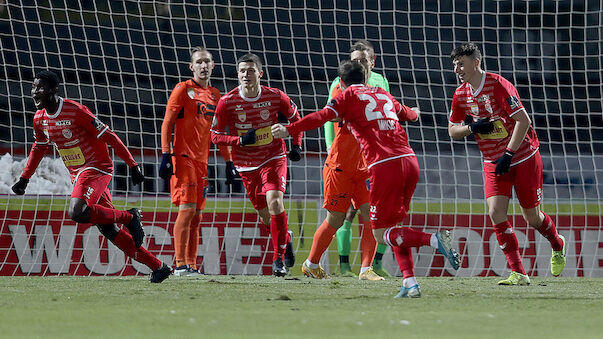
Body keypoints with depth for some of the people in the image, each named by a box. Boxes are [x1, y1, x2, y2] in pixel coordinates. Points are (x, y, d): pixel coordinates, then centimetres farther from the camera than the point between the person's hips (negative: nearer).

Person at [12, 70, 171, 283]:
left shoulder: (75, 111, -18)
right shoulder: (40, 119, 5)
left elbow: (109, 137, -15)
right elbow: (39, 149, 23)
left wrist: (132, 165, -15)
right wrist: (24, 178, 22)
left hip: (97, 168, -8)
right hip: (77, 175, 8)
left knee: (77, 212, -30)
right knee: (108, 230, 4)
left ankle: (129, 217, -9)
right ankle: (158, 267, 10)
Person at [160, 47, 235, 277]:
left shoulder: (215, 95, 17)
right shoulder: (183, 89, -2)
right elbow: (167, 124, -5)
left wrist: (229, 163, 17)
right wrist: (166, 156, -14)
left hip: (202, 161, 6)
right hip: (183, 158, -6)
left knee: (197, 215, 5)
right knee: (187, 209, -14)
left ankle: (191, 266, 7)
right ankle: (180, 265, -15)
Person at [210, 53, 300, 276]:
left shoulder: (276, 97, -9)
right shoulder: (227, 102, -11)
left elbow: (295, 118, 11)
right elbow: (216, 136, -4)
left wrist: (296, 145, 2)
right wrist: (240, 141, -20)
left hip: (273, 159, -1)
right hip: (246, 164, 1)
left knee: (275, 202, -22)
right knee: (265, 215, 6)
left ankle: (279, 257, -13)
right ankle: (286, 239, 40)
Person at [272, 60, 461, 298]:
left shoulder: (349, 95, 8)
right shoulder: (383, 94, 25)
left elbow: (323, 116, -7)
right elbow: (406, 113, 44)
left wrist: (290, 130, -8)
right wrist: (413, 114, 66)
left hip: (385, 167, -6)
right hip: (409, 160, 6)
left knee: (380, 233, -1)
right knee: (392, 227, 17)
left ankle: (434, 239, -23)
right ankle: (410, 282, 3)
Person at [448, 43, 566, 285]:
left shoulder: (498, 85, -19)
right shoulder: (461, 95, 0)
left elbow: (523, 121, -22)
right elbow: (453, 130, 11)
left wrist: (508, 154, -25)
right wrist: (472, 128, -11)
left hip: (523, 158, -5)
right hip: (493, 163, 5)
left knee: (532, 218, 4)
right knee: (496, 213, -15)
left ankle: (558, 246, 38)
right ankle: (518, 273, -12)